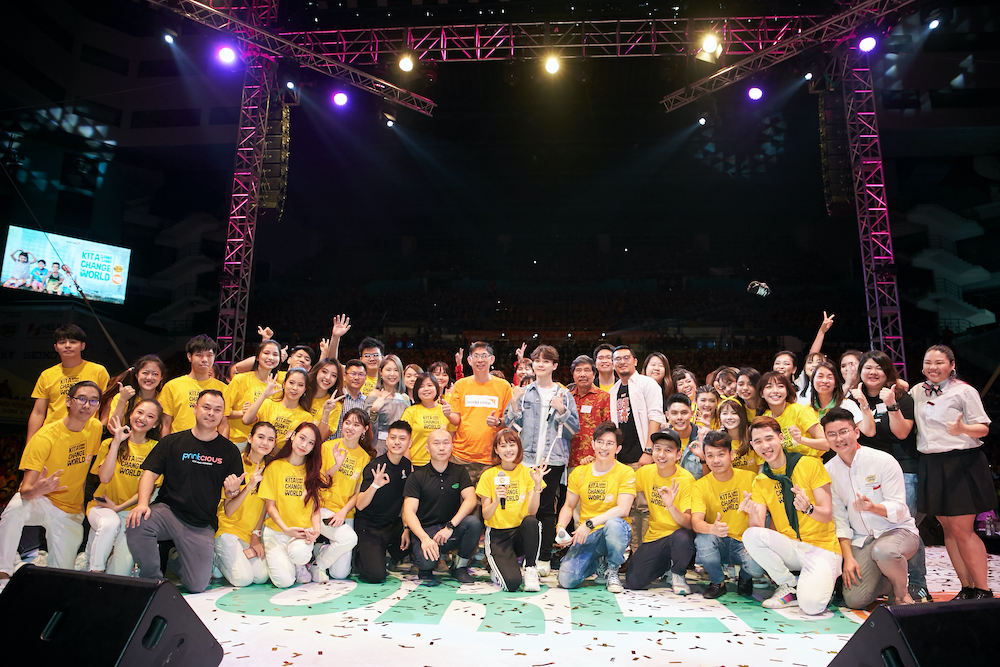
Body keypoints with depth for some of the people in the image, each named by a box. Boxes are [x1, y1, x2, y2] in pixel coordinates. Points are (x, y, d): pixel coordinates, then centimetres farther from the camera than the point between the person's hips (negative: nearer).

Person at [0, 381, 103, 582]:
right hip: (39, 501, -3)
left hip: (71, 512, 3)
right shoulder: (45, 437, -20)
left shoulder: (95, 428, -6)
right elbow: (25, 489, -27)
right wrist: (34, 491, -48)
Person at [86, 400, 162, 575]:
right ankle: (95, 570, -17)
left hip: (132, 510, 0)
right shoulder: (110, 443, 6)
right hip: (102, 506, 0)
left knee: (121, 571, -20)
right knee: (110, 523, -37)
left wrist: (119, 507, -11)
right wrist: (117, 442, -11)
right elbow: (105, 478, -11)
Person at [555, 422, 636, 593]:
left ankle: (613, 571, -8)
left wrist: (589, 523, -23)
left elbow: (623, 510, -17)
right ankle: (596, 563, 20)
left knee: (614, 523, -38)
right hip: (586, 537, 3)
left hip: (613, 534, -3)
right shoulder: (579, 473, 6)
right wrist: (560, 527, -8)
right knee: (567, 579, -16)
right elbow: (569, 506, 12)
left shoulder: (625, 473, -6)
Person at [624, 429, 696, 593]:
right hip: (653, 537, 4)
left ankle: (678, 574, -4)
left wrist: (671, 507, -41)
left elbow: (689, 523, -24)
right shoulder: (645, 472, -4)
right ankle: (665, 565, 21)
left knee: (682, 537, -38)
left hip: (678, 535, -4)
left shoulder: (686, 479, -15)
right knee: (633, 582, -11)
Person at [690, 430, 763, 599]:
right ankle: (717, 583, -2)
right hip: (718, 544, 0)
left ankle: (745, 578, 11)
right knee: (703, 538, -32)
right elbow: (696, 521, -18)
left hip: (744, 543, 0)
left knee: (756, 567, -30)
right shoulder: (700, 486, -5)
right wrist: (712, 528, -41)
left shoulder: (750, 478, -4)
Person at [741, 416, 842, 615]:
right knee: (750, 535, -27)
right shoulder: (760, 481, 4)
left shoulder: (811, 464, -5)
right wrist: (753, 513, -30)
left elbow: (827, 515, -7)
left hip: (822, 546, -3)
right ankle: (789, 586, -5)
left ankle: (821, 584, 10)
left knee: (811, 605, -27)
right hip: (790, 548, 3)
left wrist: (808, 508, -30)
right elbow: (759, 526, -6)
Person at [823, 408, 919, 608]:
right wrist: (848, 557, -7)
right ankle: (886, 583, 20)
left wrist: (873, 507, -35)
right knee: (855, 600, -15)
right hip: (861, 540, 3)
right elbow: (839, 518, 3)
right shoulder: (829, 471, 0)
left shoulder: (883, 461, -12)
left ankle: (901, 593, -5)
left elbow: (899, 509, -14)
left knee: (883, 551, -39)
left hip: (898, 531, -3)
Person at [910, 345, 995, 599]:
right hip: (931, 465, 5)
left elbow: (983, 428, -6)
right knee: (948, 529, 8)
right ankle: (967, 588, 17)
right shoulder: (917, 391, 11)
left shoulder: (964, 391, -4)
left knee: (962, 530, -6)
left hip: (962, 463, -5)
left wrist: (962, 429, -27)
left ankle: (983, 590, 7)